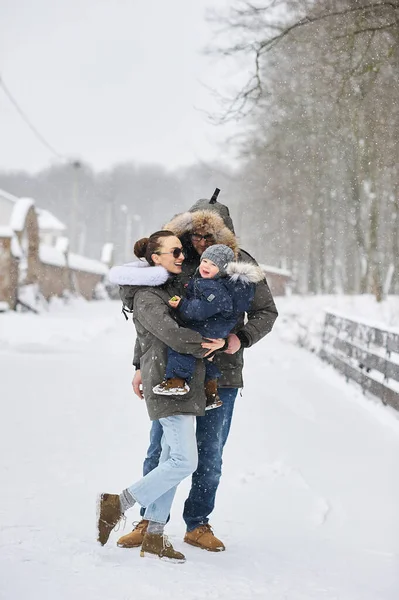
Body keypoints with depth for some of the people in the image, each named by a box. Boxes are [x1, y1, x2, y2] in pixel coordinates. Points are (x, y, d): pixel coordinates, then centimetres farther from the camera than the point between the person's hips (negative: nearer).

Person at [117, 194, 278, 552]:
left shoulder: (242, 265, 0)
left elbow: (266, 312, 5)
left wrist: (241, 338, -14)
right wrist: (141, 366, 5)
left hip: (220, 375, 0)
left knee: (210, 454, 6)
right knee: (160, 449, 2)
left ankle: (198, 525, 18)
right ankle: (150, 522, 13)